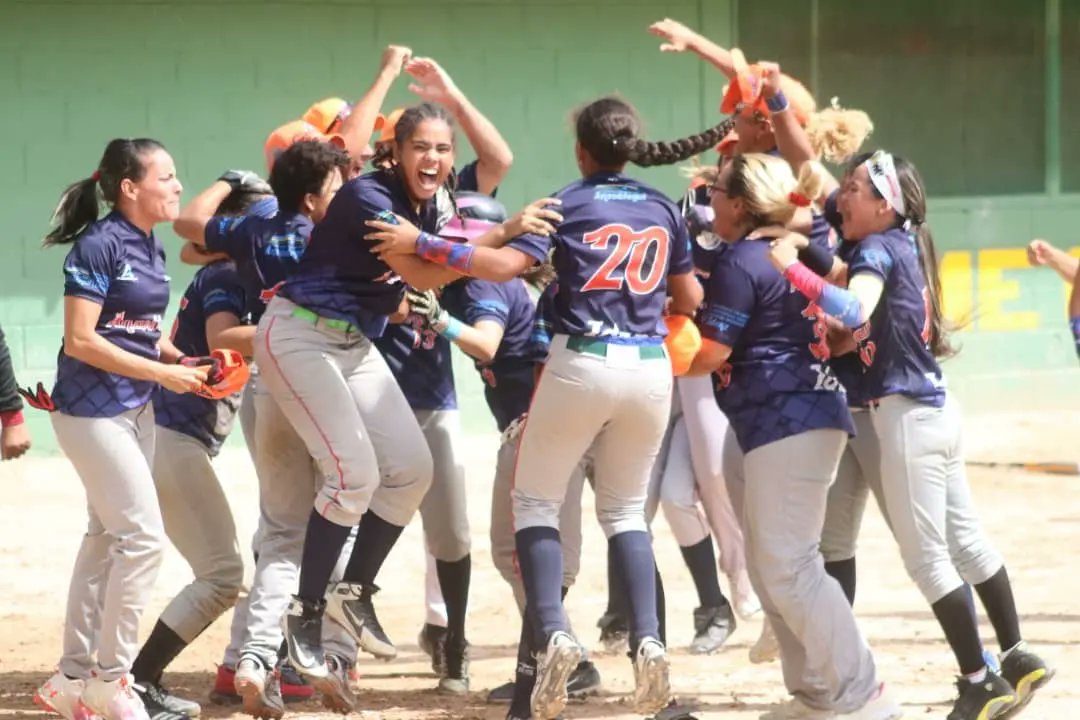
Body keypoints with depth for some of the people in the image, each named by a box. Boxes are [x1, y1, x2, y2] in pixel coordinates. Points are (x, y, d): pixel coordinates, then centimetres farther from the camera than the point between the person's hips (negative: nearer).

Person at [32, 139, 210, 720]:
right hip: (91, 409, -9)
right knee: (144, 536, -10)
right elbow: (81, 341, -20)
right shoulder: (99, 245, -18)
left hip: (135, 408, 9)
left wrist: (184, 362, -1)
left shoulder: (150, 247, 7)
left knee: (108, 537, 13)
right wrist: (163, 373, -19)